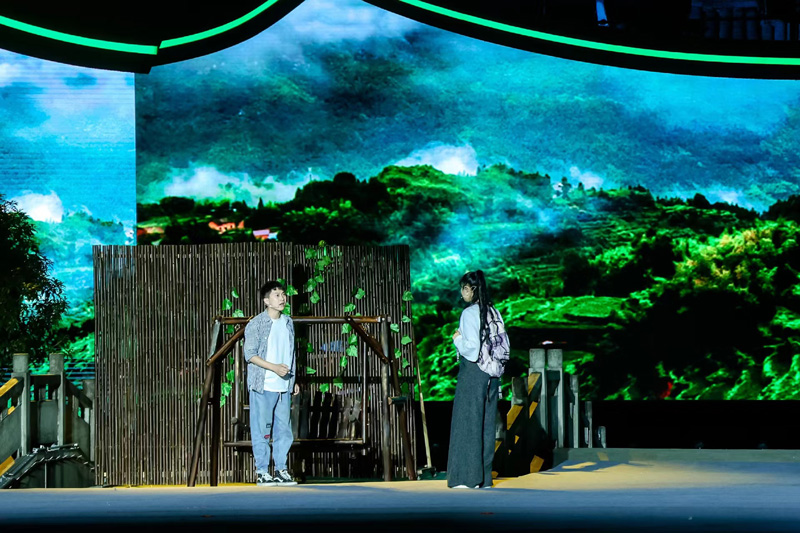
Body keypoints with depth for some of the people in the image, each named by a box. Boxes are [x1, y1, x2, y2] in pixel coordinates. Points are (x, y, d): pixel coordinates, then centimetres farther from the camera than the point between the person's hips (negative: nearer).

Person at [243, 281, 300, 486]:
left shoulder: (288, 323, 13)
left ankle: (281, 470, 15)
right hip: (262, 385, -6)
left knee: (284, 430, 7)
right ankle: (262, 472, 3)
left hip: (283, 386, 6)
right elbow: (250, 354, -10)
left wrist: (293, 381, 16)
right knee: (261, 429, -2)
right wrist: (274, 367, -19)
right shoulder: (256, 324, -7)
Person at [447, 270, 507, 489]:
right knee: (487, 424, 9)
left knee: (468, 422, -2)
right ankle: (485, 476, 12)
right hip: (491, 373, 7)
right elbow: (505, 345, 9)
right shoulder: (494, 313, 8)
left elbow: (471, 347, -20)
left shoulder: (469, 313, -12)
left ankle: (468, 477, -3)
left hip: (472, 372, -7)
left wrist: (457, 339, -4)